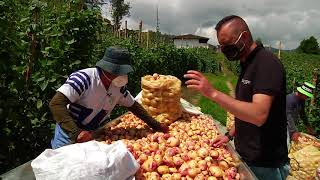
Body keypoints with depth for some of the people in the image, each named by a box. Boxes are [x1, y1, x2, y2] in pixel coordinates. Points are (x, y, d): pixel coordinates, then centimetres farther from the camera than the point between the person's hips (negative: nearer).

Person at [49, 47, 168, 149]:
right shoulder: (84, 78, -29)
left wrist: (156, 126, 0)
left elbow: (133, 106, 3)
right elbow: (56, 104, -33)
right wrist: (76, 133, -43)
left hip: (94, 134, 6)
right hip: (70, 134, -5)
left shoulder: (119, 87, -9)